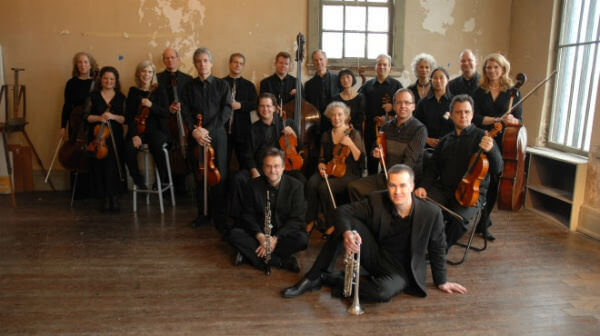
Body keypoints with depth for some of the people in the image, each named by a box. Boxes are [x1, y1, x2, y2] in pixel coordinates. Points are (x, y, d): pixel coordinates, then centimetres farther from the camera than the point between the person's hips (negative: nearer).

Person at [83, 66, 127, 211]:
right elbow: (86, 116, 7)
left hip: (114, 137, -1)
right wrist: (99, 118, -10)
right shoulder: (93, 96, 12)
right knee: (98, 162, -15)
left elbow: (125, 119, 5)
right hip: (97, 136, 1)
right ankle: (105, 196, -5)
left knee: (112, 160, -20)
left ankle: (114, 195, -10)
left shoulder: (121, 98, 11)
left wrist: (113, 117, -12)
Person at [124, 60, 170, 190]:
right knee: (129, 149, -30)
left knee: (156, 146, -35)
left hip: (156, 129, -1)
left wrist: (151, 105, -19)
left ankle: (164, 180, -12)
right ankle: (139, 182, -10)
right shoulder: (133, 91, 10)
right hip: (138, 129, 2)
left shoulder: (159, 90, 6)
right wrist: (134, 135, -11)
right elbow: (130, 116, 4)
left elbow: (165, 113, -2)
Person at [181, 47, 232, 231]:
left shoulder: (222, 85, 5)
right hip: (196, 136, 2)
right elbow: (185, 111, 5)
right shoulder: (189, 87, 12)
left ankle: (220, 217, 2)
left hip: (217, 135, -2)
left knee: (219, 175, -5)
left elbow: (226, 111, -4)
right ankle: (203, 213, 18)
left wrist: (208, 130, -13)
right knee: (199, 175, 5)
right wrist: (193, 130, -13)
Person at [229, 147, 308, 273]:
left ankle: (249, 254, -24)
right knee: (234, 234, -24)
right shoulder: (254, 185, -3)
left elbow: (296, 219, -11)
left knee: (302, 239, -32)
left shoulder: (295, 186, -8)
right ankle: (282, 261, -29)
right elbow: (248, 215, -3)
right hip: (259, 233, 2)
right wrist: (260, 236, -23)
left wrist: (276, 238, -23)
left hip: (284, 233, -1)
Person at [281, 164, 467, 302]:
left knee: (382, 292, -38)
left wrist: (441, 281, 7)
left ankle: (333, 281, -12)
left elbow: (437, 248, -3)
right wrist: (346, 233, -37)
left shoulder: (431, 213, -17)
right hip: (375, 255, 3)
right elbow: (343, 211, -15)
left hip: (401, 269, -2)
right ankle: (313, 277, -13)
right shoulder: (377, 200, -13)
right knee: (347, 223, -22)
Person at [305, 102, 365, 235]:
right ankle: (311, 221, -17)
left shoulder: (354, 134, 2)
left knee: (324, 187, -31)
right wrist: (321, 166, 1)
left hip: (349, 174, -4)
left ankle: (330, 224, -14)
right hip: (329, 170, 4)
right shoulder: (326, 136, 15)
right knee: (312, 183, -28)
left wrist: (350, 144, -17)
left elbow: (359, 159, -5)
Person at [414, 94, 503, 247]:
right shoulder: (445, 140, 17)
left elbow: (497, 169, -6)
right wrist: (423, 186, 0)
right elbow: (433, 168, 19)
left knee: (458, 218, -32)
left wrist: (491, 150, -26)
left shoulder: (482, 137, 3)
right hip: (443, 189, 3)